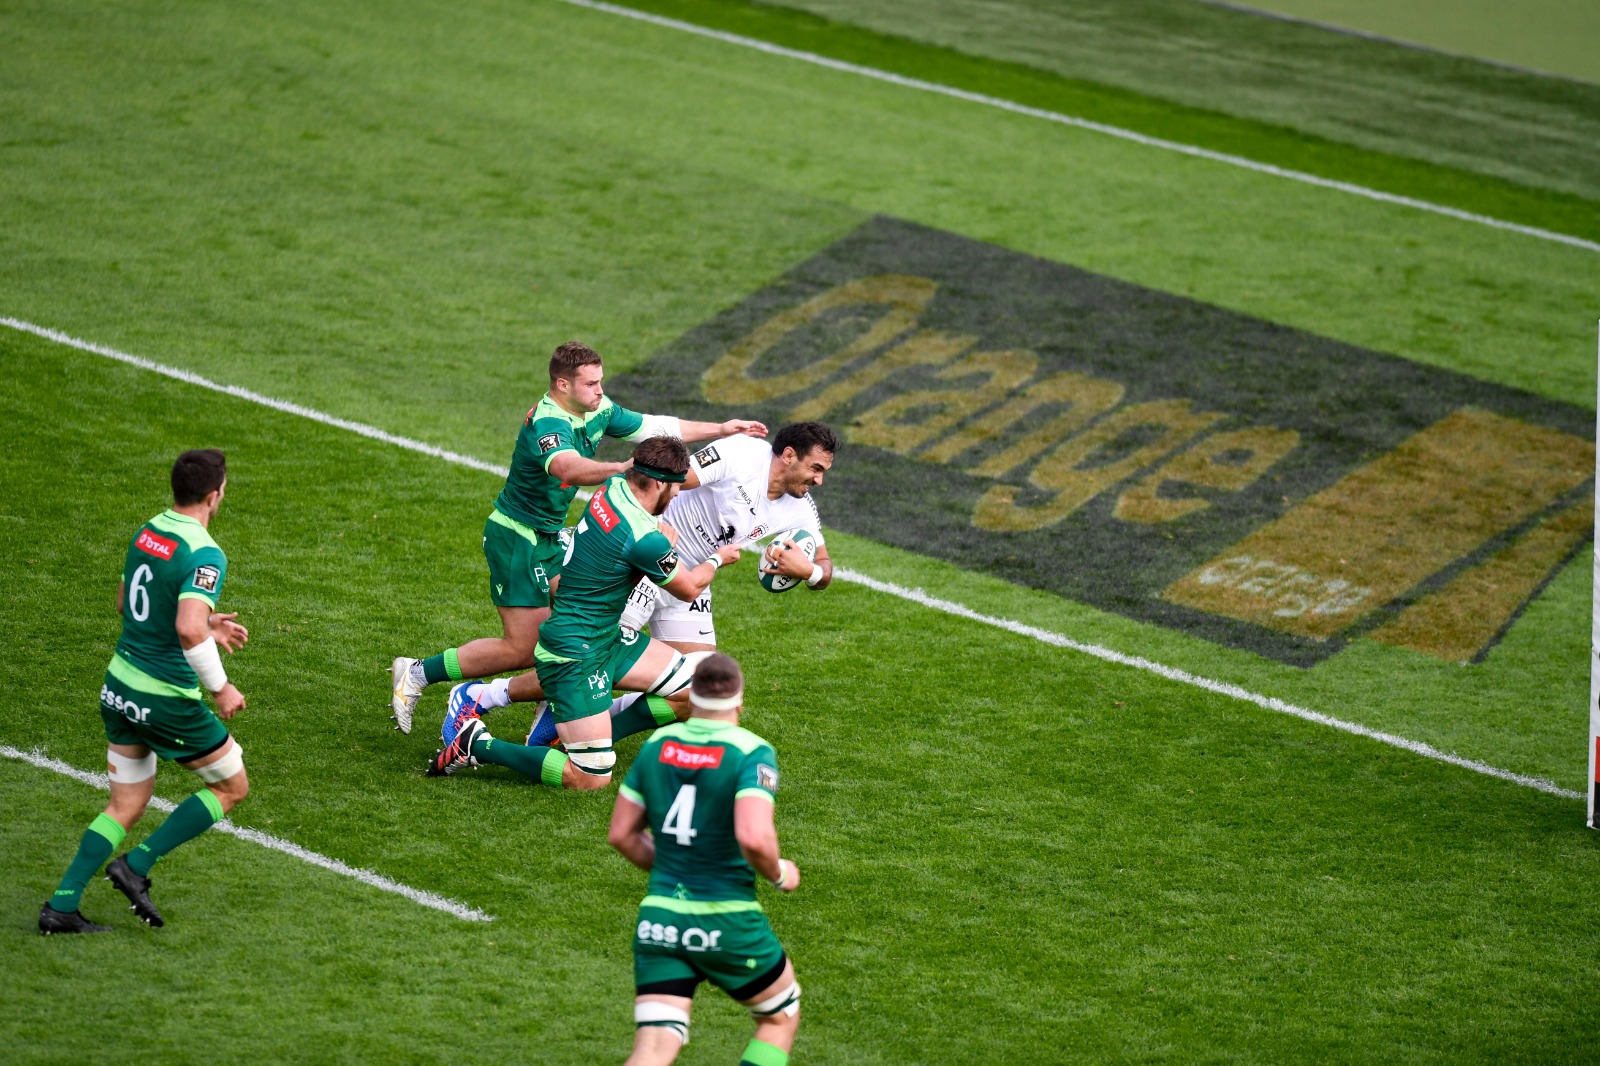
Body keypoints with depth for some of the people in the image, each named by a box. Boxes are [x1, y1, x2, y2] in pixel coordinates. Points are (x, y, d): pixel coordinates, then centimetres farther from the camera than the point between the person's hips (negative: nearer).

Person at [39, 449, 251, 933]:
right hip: (167, 701, -8)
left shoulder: (147, 532, 5)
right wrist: (220, 688, -19)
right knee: (232, 785, 13)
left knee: (126, 806, 18)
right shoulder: (205, 555, -21)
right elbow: (188, 629, -33)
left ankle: (61, 906, 9)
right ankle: (137, 865, 5)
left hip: (119, 687, 8)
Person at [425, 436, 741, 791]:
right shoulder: (646, 539, -25)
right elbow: (689, 588, -4)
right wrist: (717, 559, 15)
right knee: (591, 779, -10)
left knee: (698, 688, 12)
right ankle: (478, 745, 1)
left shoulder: (613, 489, -2)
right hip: (576, 654, -10)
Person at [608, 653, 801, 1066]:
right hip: (726, 923, -4)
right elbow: (754, 838, -28)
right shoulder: (751, 752, -13)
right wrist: (779, 875, -7)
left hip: (659, 919, 4)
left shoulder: (658, 743, 4)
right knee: (781, 1017, 21)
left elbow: (621, 833, 10)